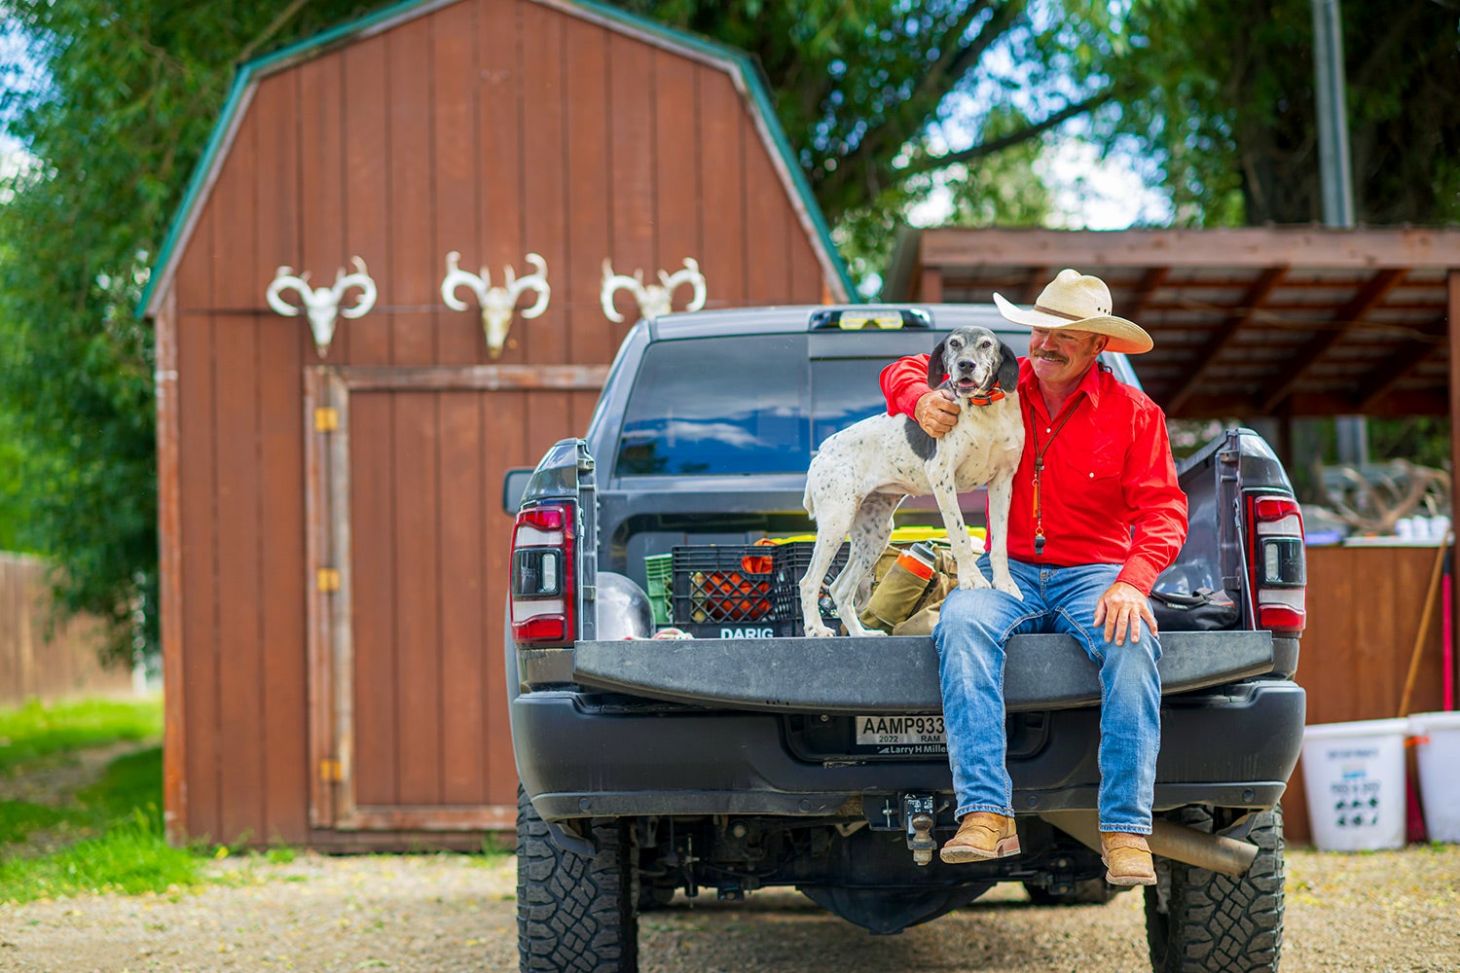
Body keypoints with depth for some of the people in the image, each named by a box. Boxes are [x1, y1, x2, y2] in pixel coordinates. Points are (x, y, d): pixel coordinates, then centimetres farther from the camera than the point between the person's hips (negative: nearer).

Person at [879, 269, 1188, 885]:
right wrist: (922, 399, -6)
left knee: (1133, 644, -36)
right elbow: (903, 371, 20)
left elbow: (1163, 509, -2)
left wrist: (1133, 581, -22)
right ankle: (986, 815, -43)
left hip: (1093, 573, -1)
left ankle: (1125, 830, -36)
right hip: (1011, 571, 1)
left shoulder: (1133, 413, 4)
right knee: (961, 621, -35)